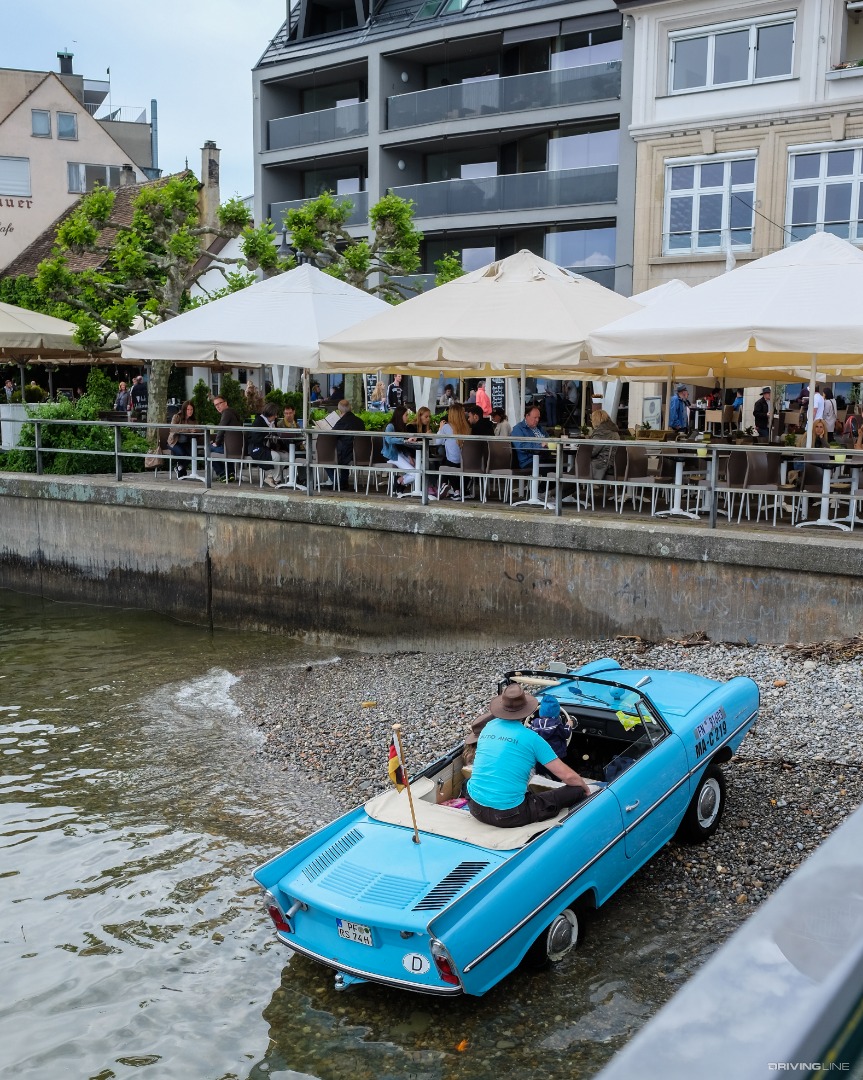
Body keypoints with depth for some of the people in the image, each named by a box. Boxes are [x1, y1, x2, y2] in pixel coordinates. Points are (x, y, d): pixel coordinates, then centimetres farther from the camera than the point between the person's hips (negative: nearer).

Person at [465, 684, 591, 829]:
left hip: (476, 809, 6)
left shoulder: (489, 727, 8)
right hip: (508, 816, -6)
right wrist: (586, 788, 15)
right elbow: (568, 776, -5)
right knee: (576, 791, 3)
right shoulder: (532, 738, -7)